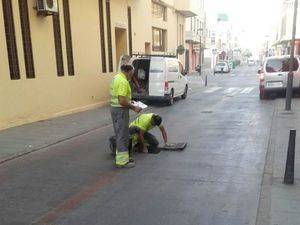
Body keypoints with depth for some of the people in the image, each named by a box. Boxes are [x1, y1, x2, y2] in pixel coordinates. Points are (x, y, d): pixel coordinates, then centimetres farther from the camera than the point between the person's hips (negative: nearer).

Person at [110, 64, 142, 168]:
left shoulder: (116, 78, 11)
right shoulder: (123, 81, -21)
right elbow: (122, 101, -27)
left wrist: (129, 102, 19)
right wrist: (133, 107, -15)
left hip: (114, 108, 10)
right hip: (121, 110, -10)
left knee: (119, 134, 18)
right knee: (123, 135, -2)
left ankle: (120, 157, 29)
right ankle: (122, 161, 6)